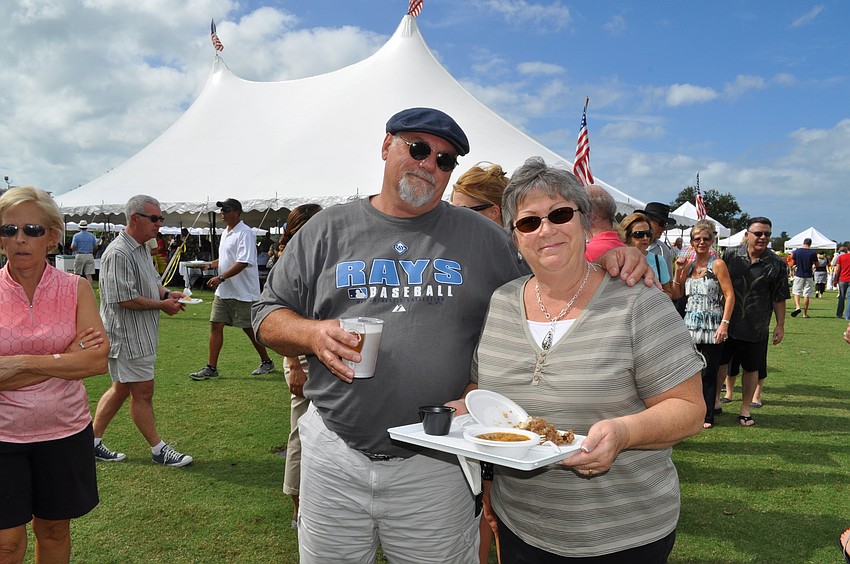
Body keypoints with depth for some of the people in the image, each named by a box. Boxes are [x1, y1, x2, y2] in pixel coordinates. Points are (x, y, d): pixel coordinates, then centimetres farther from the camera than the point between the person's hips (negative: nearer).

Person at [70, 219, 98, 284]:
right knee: (89, 275, 0)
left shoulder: (76, 236, -4)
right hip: (90, 256, 2)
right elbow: (95, 247, 7)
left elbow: (73, 247, -9)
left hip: (79, 256, -2)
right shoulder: (92, 236, 5)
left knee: (77, 274, 8)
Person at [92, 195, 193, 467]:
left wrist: (167, 293, 5)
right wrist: (162, 305, -15)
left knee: (121, 388, 16)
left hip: (139, 335, 10)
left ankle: (93, 442, 28)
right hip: (127, 335, -10)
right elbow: (125, 299, -24)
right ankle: (159, 450, 10)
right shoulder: (118, 253, -20)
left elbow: (152, 281, 25)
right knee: (142, 391, -1)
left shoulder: (142, 248, 13)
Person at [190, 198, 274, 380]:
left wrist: (221, 277, -26)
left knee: (250, 329, 2)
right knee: (215, 325, 4)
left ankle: (267, 362, 19)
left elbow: (243, 262, -23)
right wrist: (209, 265, 7)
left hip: (243, 292, -9)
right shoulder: (225, 233, 15)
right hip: (223, 291, 9)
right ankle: (211, 368, 9)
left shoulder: (245, 233, -15)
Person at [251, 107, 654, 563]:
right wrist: (313, 334, -13)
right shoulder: (327, 230, 5)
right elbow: (268, 315, 8)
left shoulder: (482, 236, 5)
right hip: (334, 456, 1)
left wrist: (610, 264, -10)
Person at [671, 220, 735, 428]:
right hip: (691, 326, 5)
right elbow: (676, 295, 11)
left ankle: (708, 416, 12)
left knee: (708, 373, 1)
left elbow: (730, 295, -9)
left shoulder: (717, 264, -5)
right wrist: (678, 271, 0)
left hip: (712, 328, -5)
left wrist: (724, 323, -17)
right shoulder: (688, 265, 11)